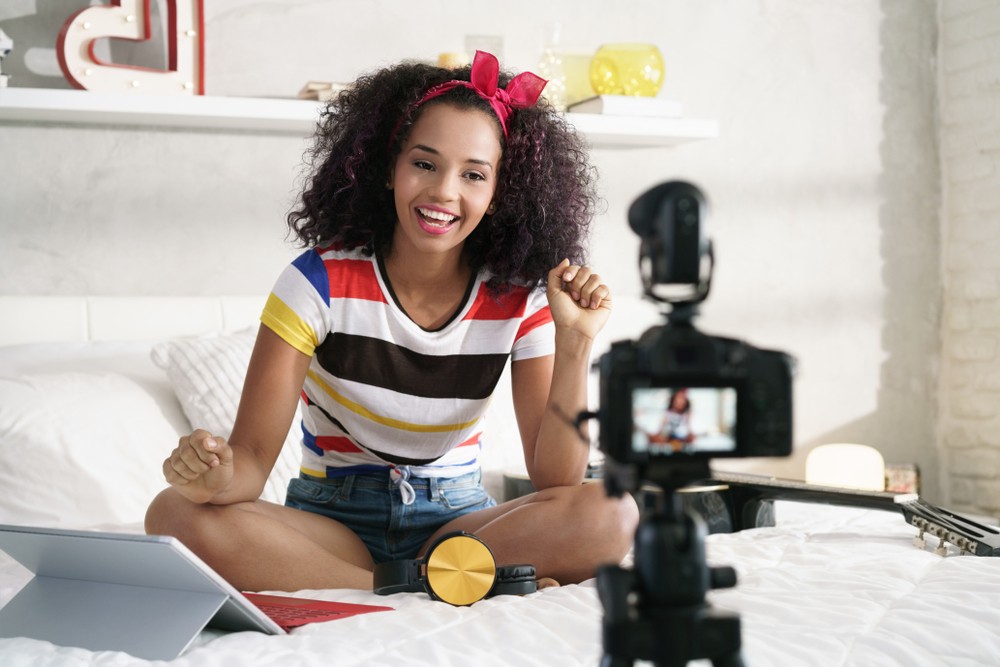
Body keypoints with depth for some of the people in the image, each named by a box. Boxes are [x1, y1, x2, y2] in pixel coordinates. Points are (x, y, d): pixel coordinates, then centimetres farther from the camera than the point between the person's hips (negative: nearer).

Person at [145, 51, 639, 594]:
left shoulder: (520, 298, -6)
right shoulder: (320, 282, -11)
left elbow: (554, 479, -11)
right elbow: (253, 457, -15)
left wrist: (574, 345, -22)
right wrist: (216, 474, -39)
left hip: (458, 520, 0)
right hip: (333, 521, 0)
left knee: (609, 515, -27)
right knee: (176, 515, -31)